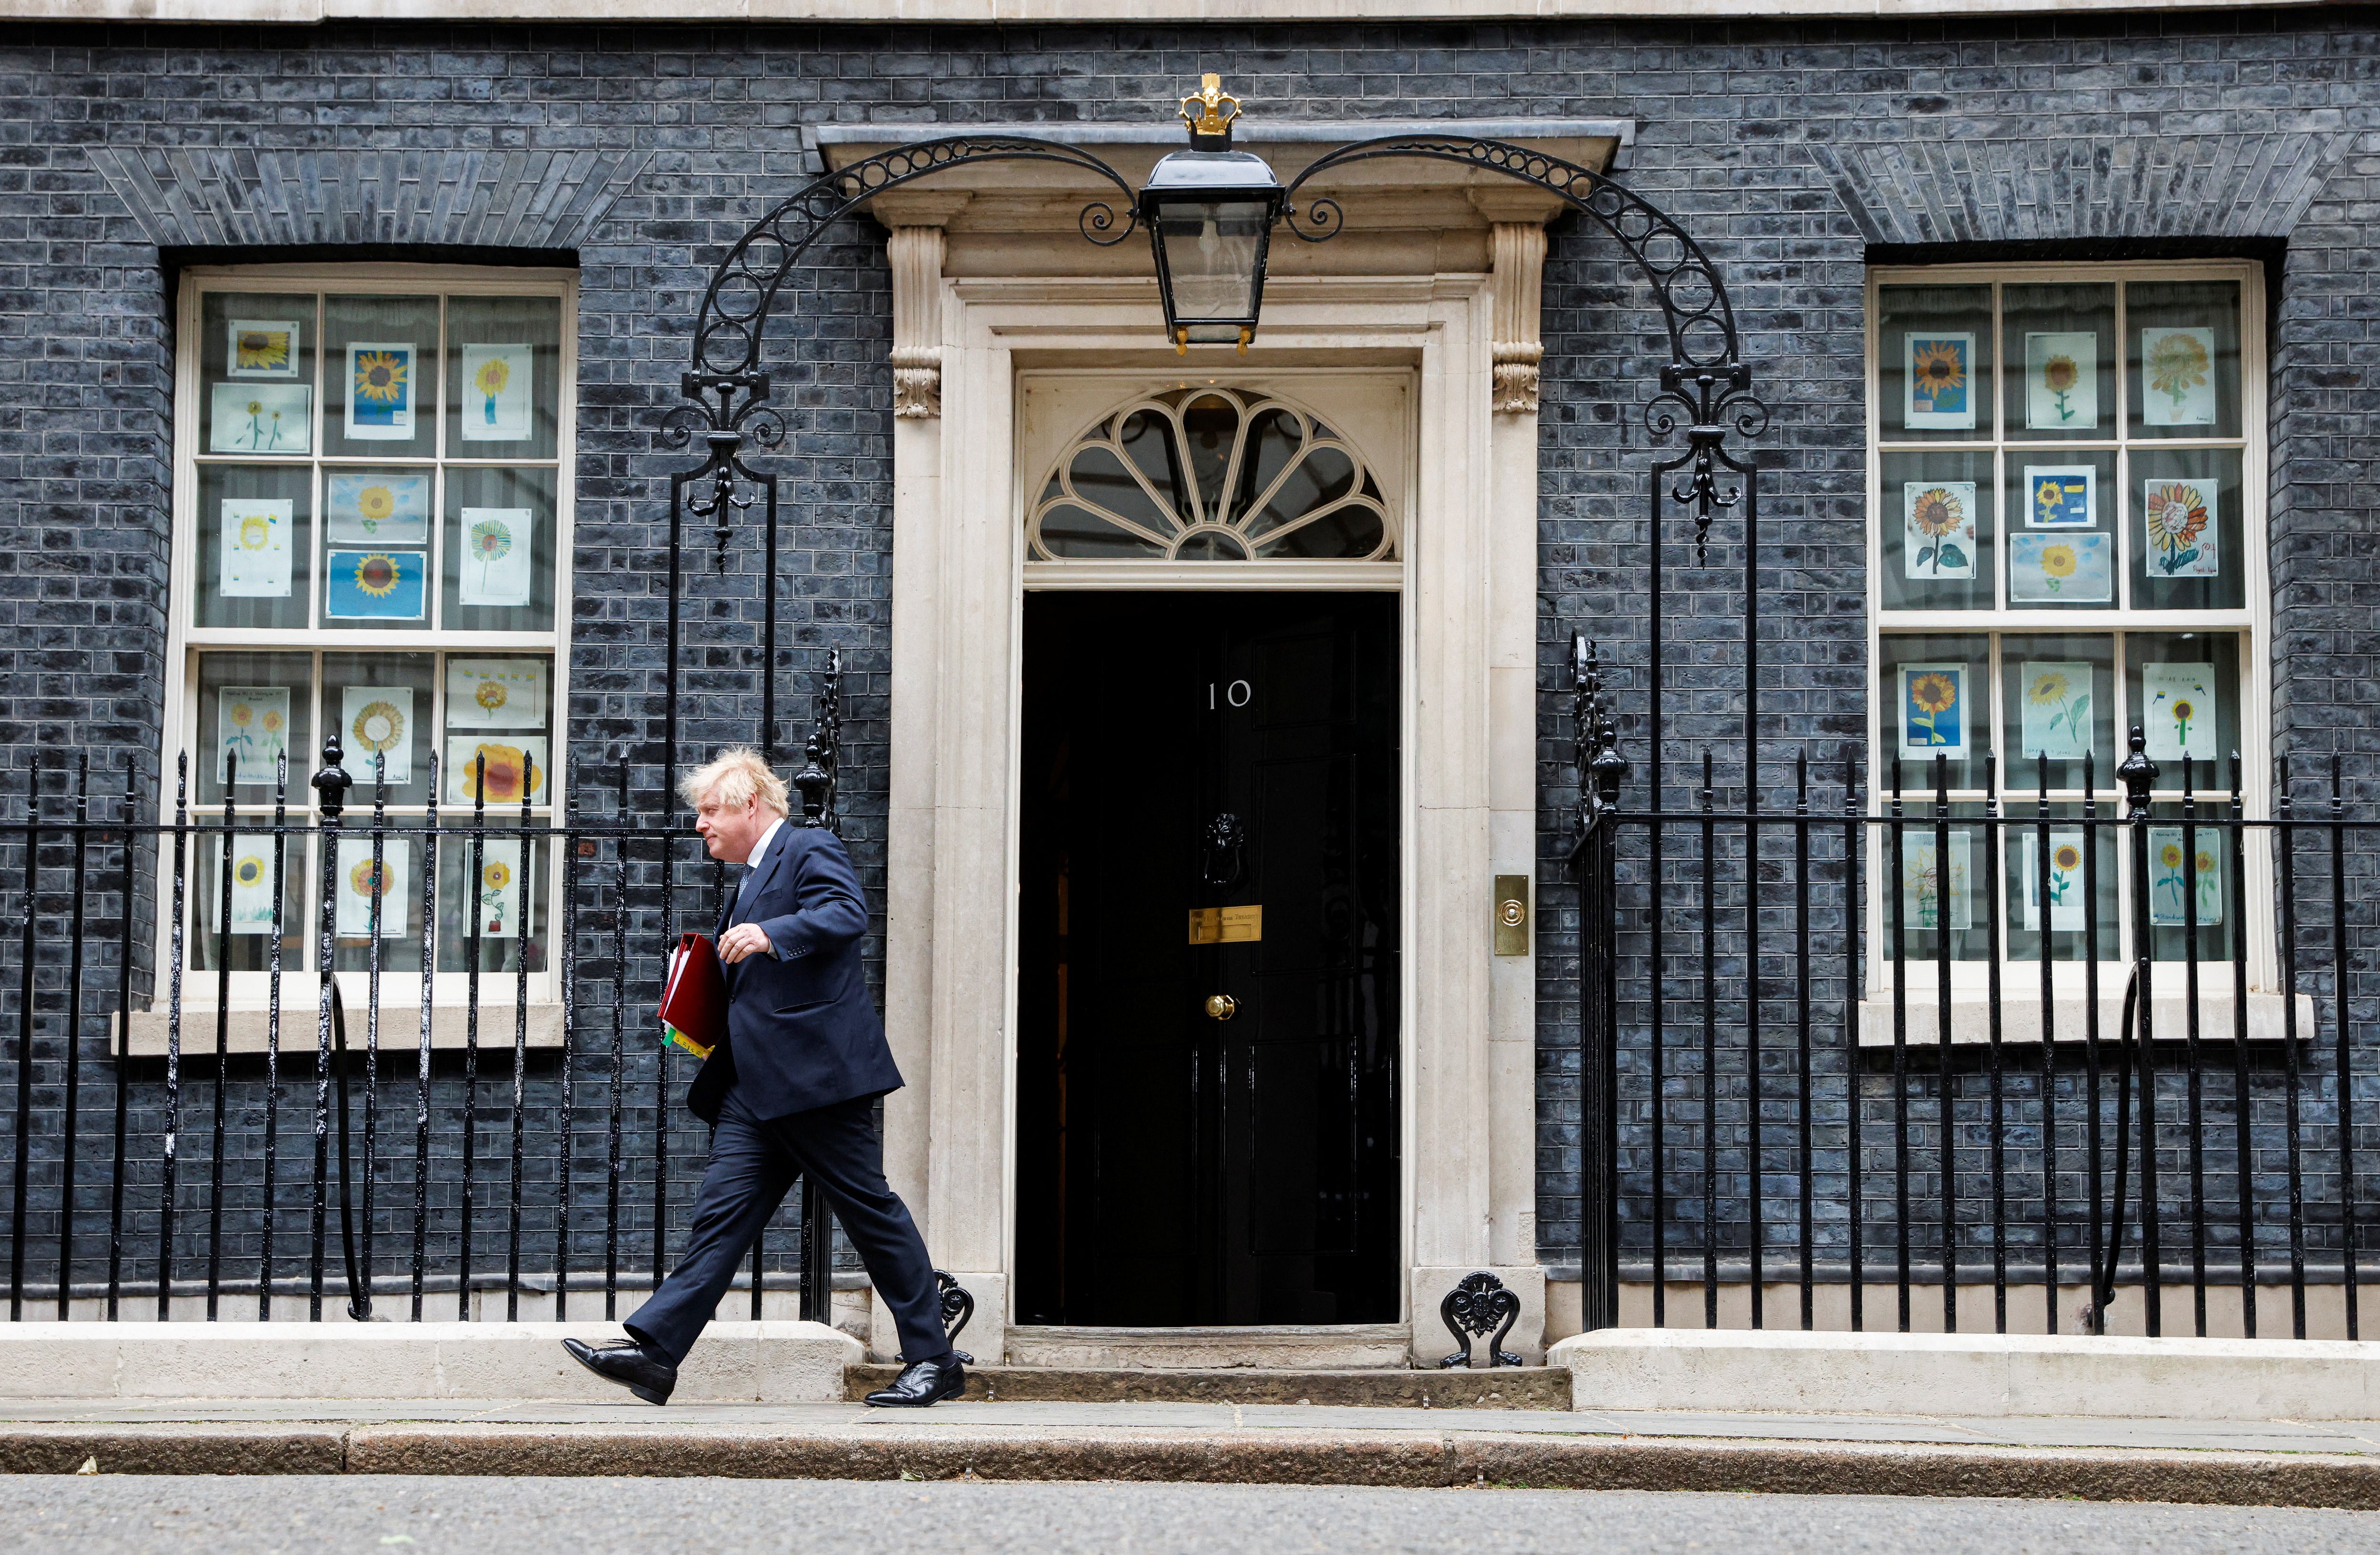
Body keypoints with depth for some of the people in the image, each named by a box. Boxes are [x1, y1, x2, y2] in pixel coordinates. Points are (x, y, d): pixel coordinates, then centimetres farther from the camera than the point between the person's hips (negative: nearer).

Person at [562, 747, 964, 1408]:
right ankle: (653, 1352, -3)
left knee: (872, 1211, -2)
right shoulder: (751, 879, 24)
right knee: (721, 1213, 2)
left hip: (817, 1076, -9)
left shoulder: (811, 850, -4)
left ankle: (933, 1361, 6)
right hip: (755, 1088, 9)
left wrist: (768, 936, -34)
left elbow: (848, 914, -22)